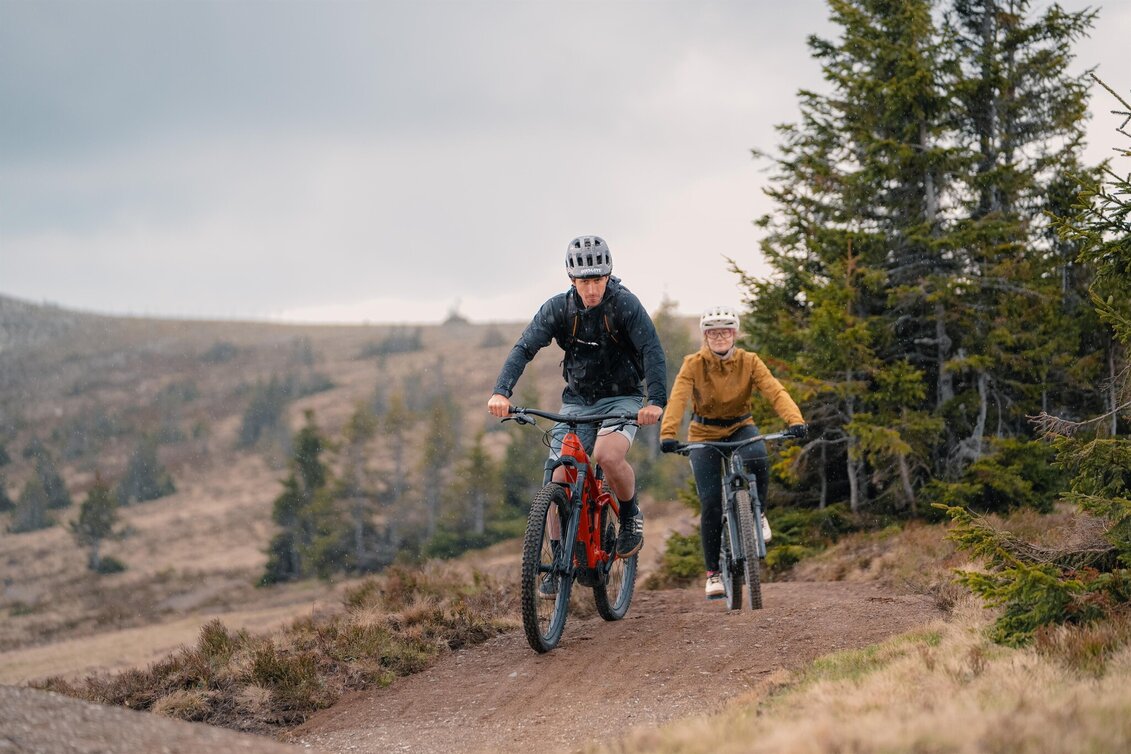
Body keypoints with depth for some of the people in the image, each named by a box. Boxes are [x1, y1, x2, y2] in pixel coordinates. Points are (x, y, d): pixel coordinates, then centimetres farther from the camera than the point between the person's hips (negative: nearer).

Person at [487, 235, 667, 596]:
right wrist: (501, 392, -36)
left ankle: (630, 515, -4)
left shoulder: (625, 304, -16)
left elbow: (652, 349, -25)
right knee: (559, 479, -9)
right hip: (577, 401, 3)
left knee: (608, 455, -32)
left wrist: (656, 401, -40)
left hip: (621, 399, -3)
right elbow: (524, 347, -19)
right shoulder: (559, 308, -10)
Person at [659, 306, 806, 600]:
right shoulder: (693, 365, -14)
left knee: (757, 459, -34)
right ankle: (713, 572, 5)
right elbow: (677, 399, -27)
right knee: (711, 504, -10)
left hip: (741, 428, 1)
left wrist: (795, 420, -42)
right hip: (704, 434, -1)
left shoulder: (749, 362, -11)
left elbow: (775, 391, -23)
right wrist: (668, 434, -45)